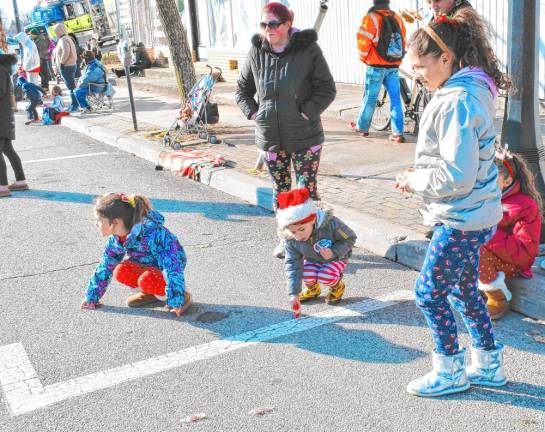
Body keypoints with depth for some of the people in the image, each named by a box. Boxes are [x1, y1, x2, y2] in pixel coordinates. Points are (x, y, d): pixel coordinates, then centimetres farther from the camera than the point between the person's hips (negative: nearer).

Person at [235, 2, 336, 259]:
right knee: (280, 189, 15)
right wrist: (253, 113, 0)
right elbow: (242, 90, 13)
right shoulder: (256, 52, 1)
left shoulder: (308, 49, -10)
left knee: (307, 189, 1)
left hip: (304, 136, -4)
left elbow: (327, 89, -7)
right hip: (270, 137, 4)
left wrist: (306, 112, -15)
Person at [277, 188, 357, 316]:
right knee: (307, 275, -27)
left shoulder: (331, 224, -37)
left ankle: (337, 286, 7)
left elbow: (350, 238, -20)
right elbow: (292, 264, -22)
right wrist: (294, 293, -27)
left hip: (336, 257, -3)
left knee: (325, 277, -30)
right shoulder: (291, 239, -26)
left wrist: (334, 252, -38)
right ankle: (312, 289, 11)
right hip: (312, 260, 3)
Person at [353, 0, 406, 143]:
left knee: (370, 98, 8)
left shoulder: (371, 18, -9)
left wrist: (363, 58, 8)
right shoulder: (397, 18, 8)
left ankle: (362, 127, 22)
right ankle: (398, 133, 1)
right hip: (394, 66, 4)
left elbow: (363, 41, -10)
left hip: (376, 66, -4)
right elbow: (403, 41, 11)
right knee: (396, 99, 3)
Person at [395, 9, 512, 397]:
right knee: (464, 289, 21)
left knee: (430, 292, 4)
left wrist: (414, 181, -12)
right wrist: (420, 174, 8)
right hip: (476, 214, 10)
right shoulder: (475, 90, 8)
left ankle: (451, 372, 21)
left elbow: (457, 175, -27)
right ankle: (489, 365, 35)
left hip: (462, 220, -10)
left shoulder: (458, 102, -24)